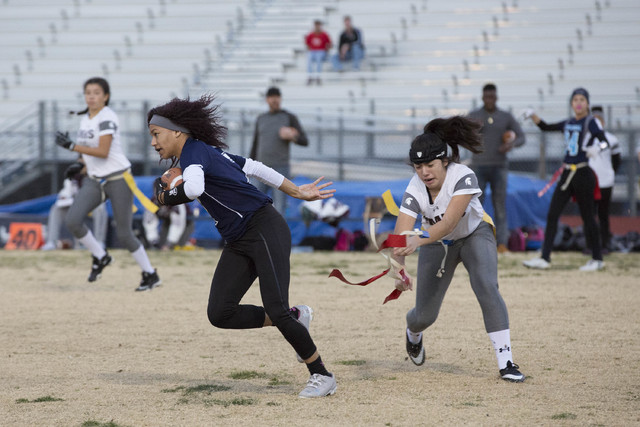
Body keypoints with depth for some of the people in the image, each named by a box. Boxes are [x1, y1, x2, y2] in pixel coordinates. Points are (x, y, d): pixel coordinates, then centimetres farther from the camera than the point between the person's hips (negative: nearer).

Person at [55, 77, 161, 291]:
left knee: (124, 234, -4)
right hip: (95, 181, 7)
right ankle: (100, 257, 8)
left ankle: (150, 274, 15)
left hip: (118, 179, -7)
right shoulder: (85, 118, 10)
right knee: (72, 221, -13)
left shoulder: (107, 118, -15)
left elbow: (103, 152, -23)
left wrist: (71, 145, -24)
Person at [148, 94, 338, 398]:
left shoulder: (193, 151, -13)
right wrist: (296, 192, 27)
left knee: (276, 310, -15)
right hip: (238, 244, 9)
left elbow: (193, 189, -35)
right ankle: (294, 318, 13)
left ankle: (321, 375, -1)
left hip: (266, 229, -9)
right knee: (220, 314, -4)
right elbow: (254, 168, 22)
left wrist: (167, 197, -14)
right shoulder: (209, 152, 16)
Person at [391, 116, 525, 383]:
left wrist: (418, 241, -62)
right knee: (425, 315, 3)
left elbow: (448, 223, -44)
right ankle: (413, 333, 43)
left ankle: (506, 363, -24)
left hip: (474, 234, -2)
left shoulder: (464, 177, -33)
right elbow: (401, 236, -38)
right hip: (437, 243, 2)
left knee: (487, 288, -28)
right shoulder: (415, 190, -27)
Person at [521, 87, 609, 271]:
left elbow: (604, 141, -18)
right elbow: (545, 127, 26)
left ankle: (597, 259, 13)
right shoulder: (568, 123, 14)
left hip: (583, 174, -6)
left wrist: (597, 148, -40)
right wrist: (532, 115, 10)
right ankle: (545, 258, 1)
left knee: (587, 218, 0)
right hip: (566, 175, 6)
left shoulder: (591, 122, -5)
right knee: (552, 215, 0)